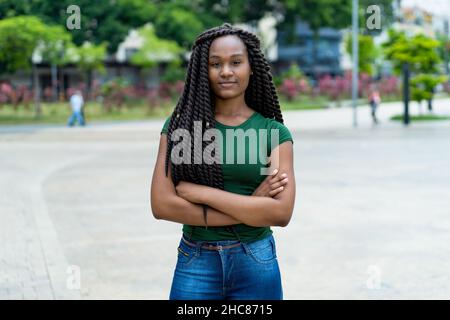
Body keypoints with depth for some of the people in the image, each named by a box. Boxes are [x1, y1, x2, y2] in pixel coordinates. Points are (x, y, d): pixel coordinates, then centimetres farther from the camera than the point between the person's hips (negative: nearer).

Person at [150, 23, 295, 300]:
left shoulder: (274, 132, -2)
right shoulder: (180, 126, -2)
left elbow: (282, 212, -13)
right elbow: (162, 205, -11)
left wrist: (200, 192, -16)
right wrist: (251, 206, -14)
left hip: (256, 265, 0)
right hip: (195, 265, 0)